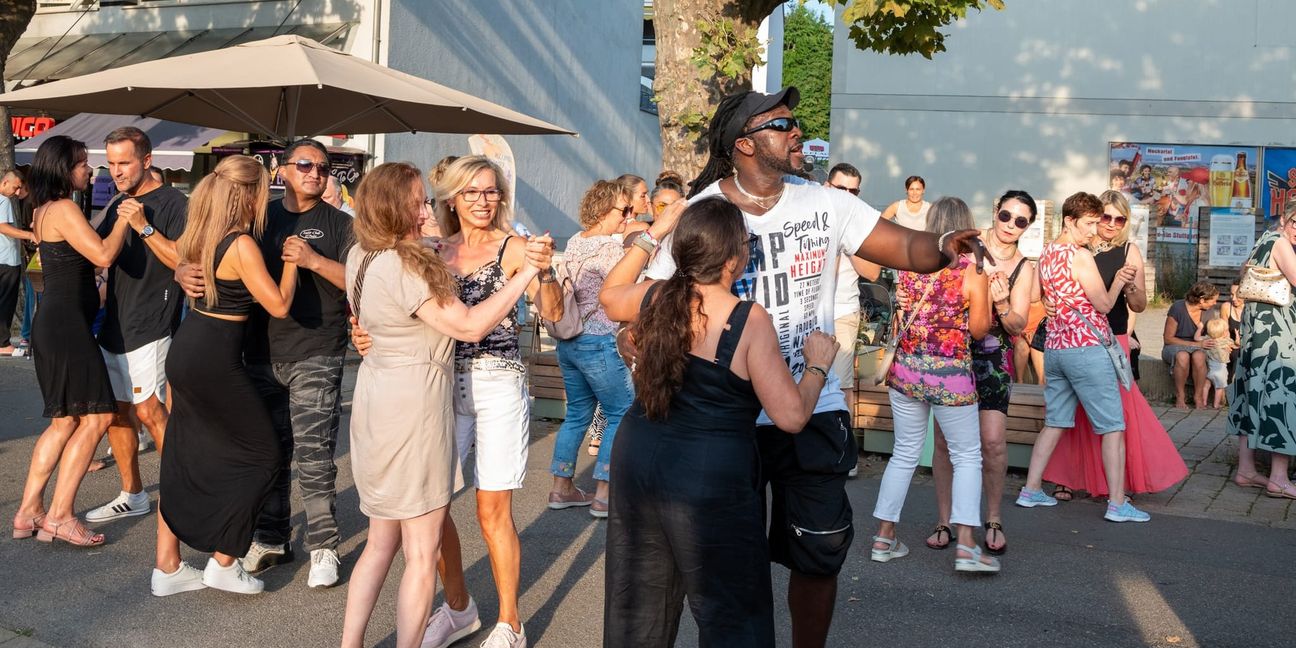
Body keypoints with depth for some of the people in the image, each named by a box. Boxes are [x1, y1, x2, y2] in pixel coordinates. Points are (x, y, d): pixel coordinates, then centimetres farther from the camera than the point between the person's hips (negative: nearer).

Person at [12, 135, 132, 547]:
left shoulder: (44, 210, 16)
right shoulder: (64, 209, -14)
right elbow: (104, 255, -23)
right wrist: (124, 218, -10)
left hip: (52, 324, 10)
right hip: (67, 324, -10)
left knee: (65, 421, 15)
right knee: (95, 417, -7)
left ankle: (28, 513, 17)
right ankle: (59, 517, -4)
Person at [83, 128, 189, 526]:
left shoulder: (172, 202, -9)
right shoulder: (118, 205, 16)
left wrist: (145, 226, -23)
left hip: (151, 326, -8)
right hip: (114, 325, 8)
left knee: (148, 410, -12)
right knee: (115, 411, 10)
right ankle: (131, 496, 21)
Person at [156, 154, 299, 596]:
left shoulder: (201, 236, 8)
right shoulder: (242, 245, -18)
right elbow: (279, 305, -16)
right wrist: (291, 260, -3)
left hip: (185, 350, 9)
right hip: (215, 361, -9)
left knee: (183, 459, 16)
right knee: (261, 456, 6)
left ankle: (167, 567, 23)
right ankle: (223, 564, 11)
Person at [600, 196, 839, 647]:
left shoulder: (655, 298, 0)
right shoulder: (750, 321, -16)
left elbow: (610, 294, 26)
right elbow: (791, 417, -17)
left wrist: (653, 234, 27)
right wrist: (817, 365, 1)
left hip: (637, 458, 6)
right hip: (710, 481, -6)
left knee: (637, 605, 20)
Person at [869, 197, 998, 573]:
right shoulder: (972, 271, -10)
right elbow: (979, 330, -3)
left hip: (905, 370, 4)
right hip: (951, 376, -4)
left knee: (904, 454, 15)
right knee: (967, 456, 10)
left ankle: (884, 539, 18)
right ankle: (966, 546, 2)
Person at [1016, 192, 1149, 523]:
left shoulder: (1047, 253, 11)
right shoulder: (1081, 257, -14)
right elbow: (1104, 304, -9)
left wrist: (1116, 280, 15)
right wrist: (1118, 281, 8)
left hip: (1054, 348, 8)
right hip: (1086, 348, -8)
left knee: (1055, 422, 15)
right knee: (1113, 427, -1)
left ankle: (1031, 490, 16)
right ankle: (1117, 504, -1)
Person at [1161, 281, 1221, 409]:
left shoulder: (1208, 312, -3)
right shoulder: (1178, 308, -16)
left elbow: (1211, 337, 6)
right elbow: (1168, 338, -11)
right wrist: (1196, 344, -19)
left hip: (1198, 347, 3)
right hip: (1175, 347, -3)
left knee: (1199, 356, -36)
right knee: (1183, 356, -39)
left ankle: (1198, 396, -19)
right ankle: (1180, 396, -22)